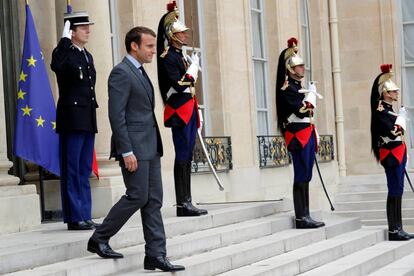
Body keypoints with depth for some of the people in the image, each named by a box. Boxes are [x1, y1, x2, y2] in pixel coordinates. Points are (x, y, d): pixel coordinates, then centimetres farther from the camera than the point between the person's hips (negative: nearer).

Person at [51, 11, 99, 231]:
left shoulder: (88, 56, 17)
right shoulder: (65, 53, -8)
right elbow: (56, 66, -33)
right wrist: (65, 39, -26)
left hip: (87, 121, 8)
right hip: (72, 119, -8)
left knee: (85, 171, 11)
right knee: (72, 171, -3)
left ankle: (85, 216, 16)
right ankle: (74, 218, 1)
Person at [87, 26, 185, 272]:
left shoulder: (140, 72, 18)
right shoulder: (121, 72, -11)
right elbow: (116, 115, -17)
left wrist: (155, 145, 18)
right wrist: (126, 151, -21)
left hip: (150, 147, 9)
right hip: (134, 147, -9)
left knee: (154, 200, 6)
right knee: (137, 197, -8)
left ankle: (156, 255, 8)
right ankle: (99, 238, 8)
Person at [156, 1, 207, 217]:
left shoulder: (181, 56, 18)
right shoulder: (168, 57, -10)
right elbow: (179, 85, -21)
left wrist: (197, 113, 19)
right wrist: (194, 67, -10)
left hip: (188, 112, 9)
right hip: (179, 112, -9)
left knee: (187, 157, 8)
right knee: (182, 157, -9)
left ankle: (186, 203, 11)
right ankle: (182, 204, -7)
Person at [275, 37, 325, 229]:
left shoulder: (298, 86, 19)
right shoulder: (287, 87, -10)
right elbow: (301, 110, -22)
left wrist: (314, 136, 18)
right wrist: (310, 98, -5)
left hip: (307, 134, 10)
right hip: (298, 134, -10)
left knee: (305, 177, 9)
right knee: (301, 177, -8)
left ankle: (305, 216, 12)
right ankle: (301, 218, -6)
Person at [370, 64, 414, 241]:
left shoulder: (388, 109, 16)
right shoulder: (381, 111, -14)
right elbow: (393, 132, -25)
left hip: (397, 154, 10)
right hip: (391, 155, -10)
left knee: (397, 192, 10)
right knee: (395, 192, -7)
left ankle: (397, 229, 14)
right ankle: (394, 231, -4)